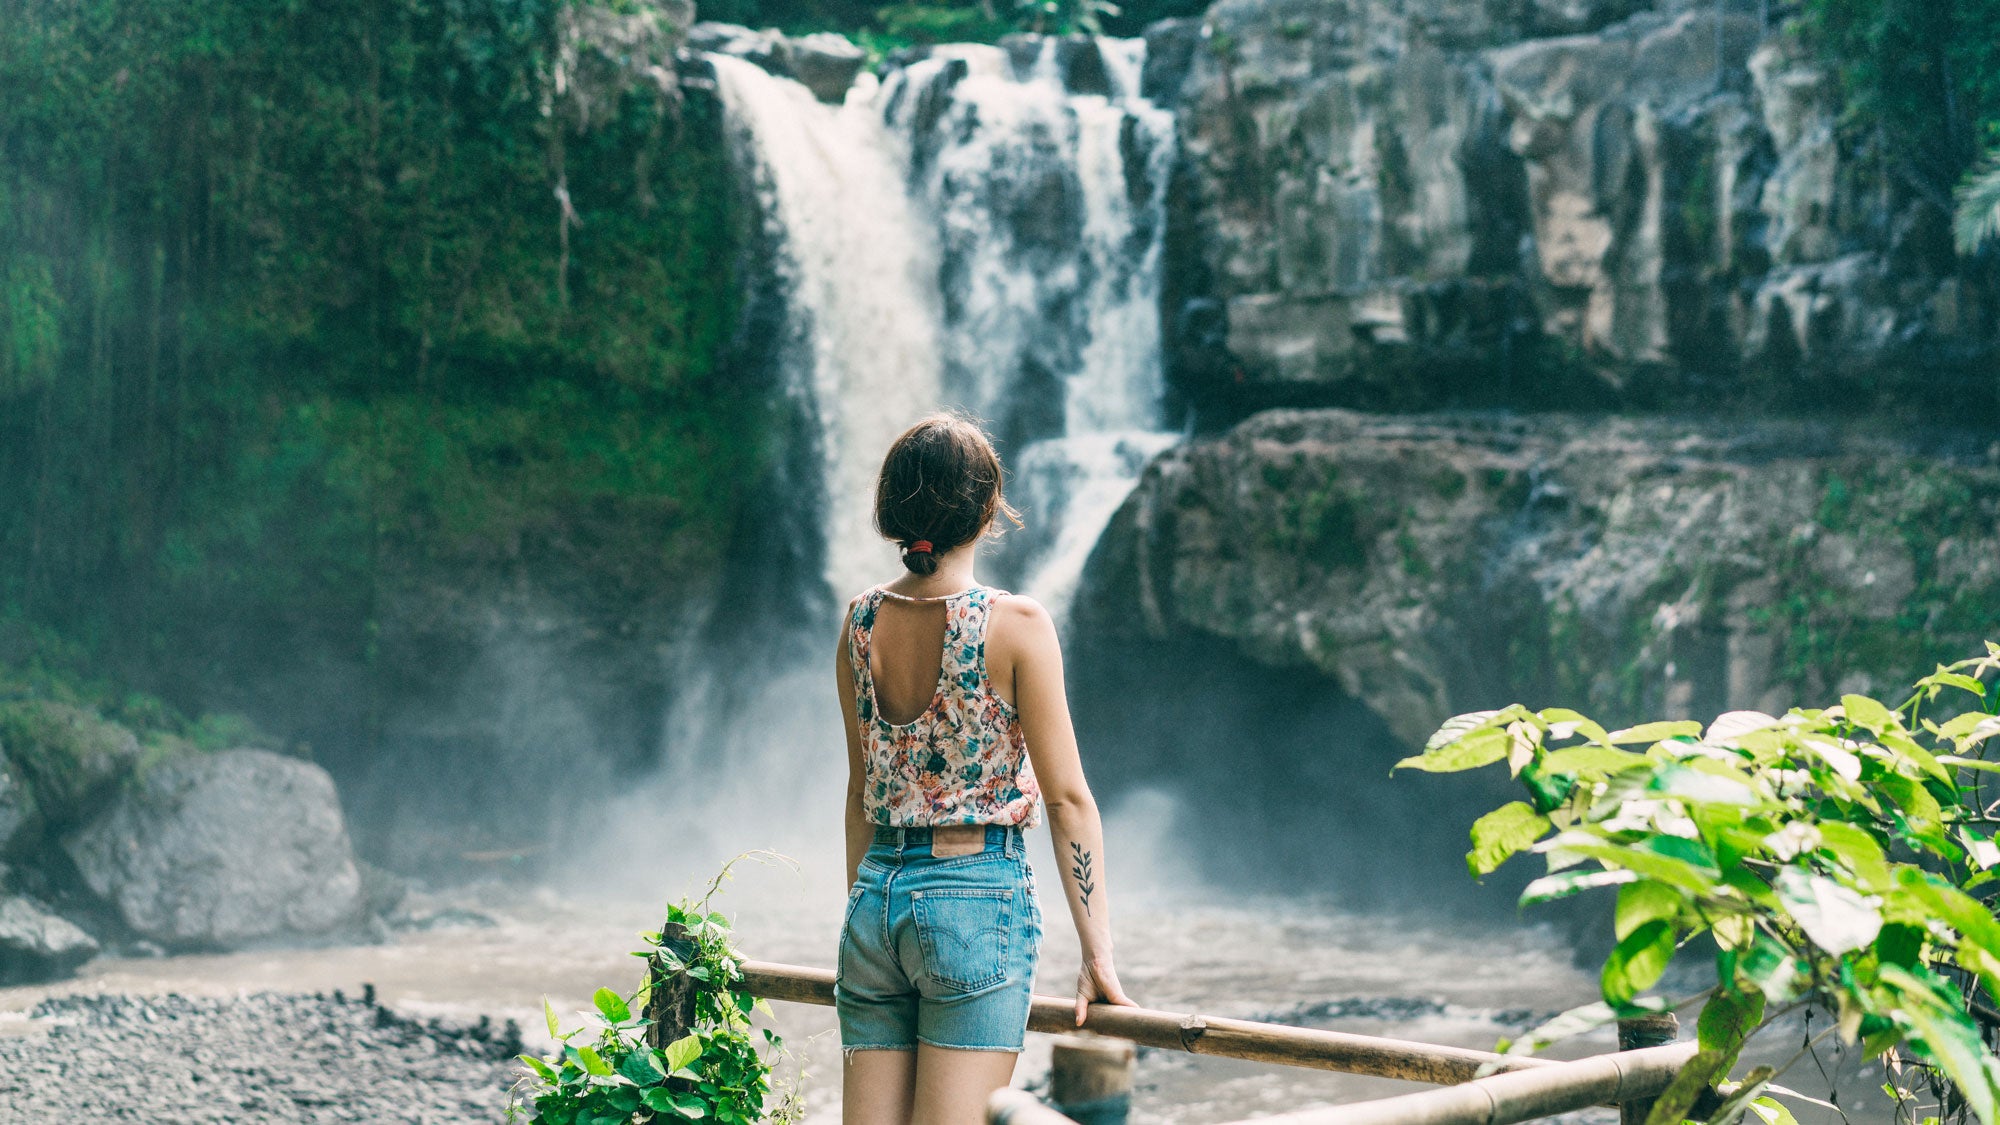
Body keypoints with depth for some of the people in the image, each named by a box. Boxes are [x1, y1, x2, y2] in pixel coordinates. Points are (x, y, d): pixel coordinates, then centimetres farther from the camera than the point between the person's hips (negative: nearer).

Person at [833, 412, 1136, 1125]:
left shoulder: (861, 623, 5)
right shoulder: (1015, 625, -10)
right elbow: (1067, 798, -8)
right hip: (977, 900, -5)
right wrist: (1098, 954, -5)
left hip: (875, 897, 5)